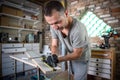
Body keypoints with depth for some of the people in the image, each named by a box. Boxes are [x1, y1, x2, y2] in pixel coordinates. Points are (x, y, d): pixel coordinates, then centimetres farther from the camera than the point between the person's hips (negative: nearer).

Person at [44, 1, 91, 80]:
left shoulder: (78, 29, -39)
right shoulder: (54, 26, -21)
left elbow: (77, 54, -26)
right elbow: (54, 45, -10)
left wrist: (58, 59, -32)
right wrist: (53, 56, -30)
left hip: (81, 58, -5)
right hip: (71, 55, 6)